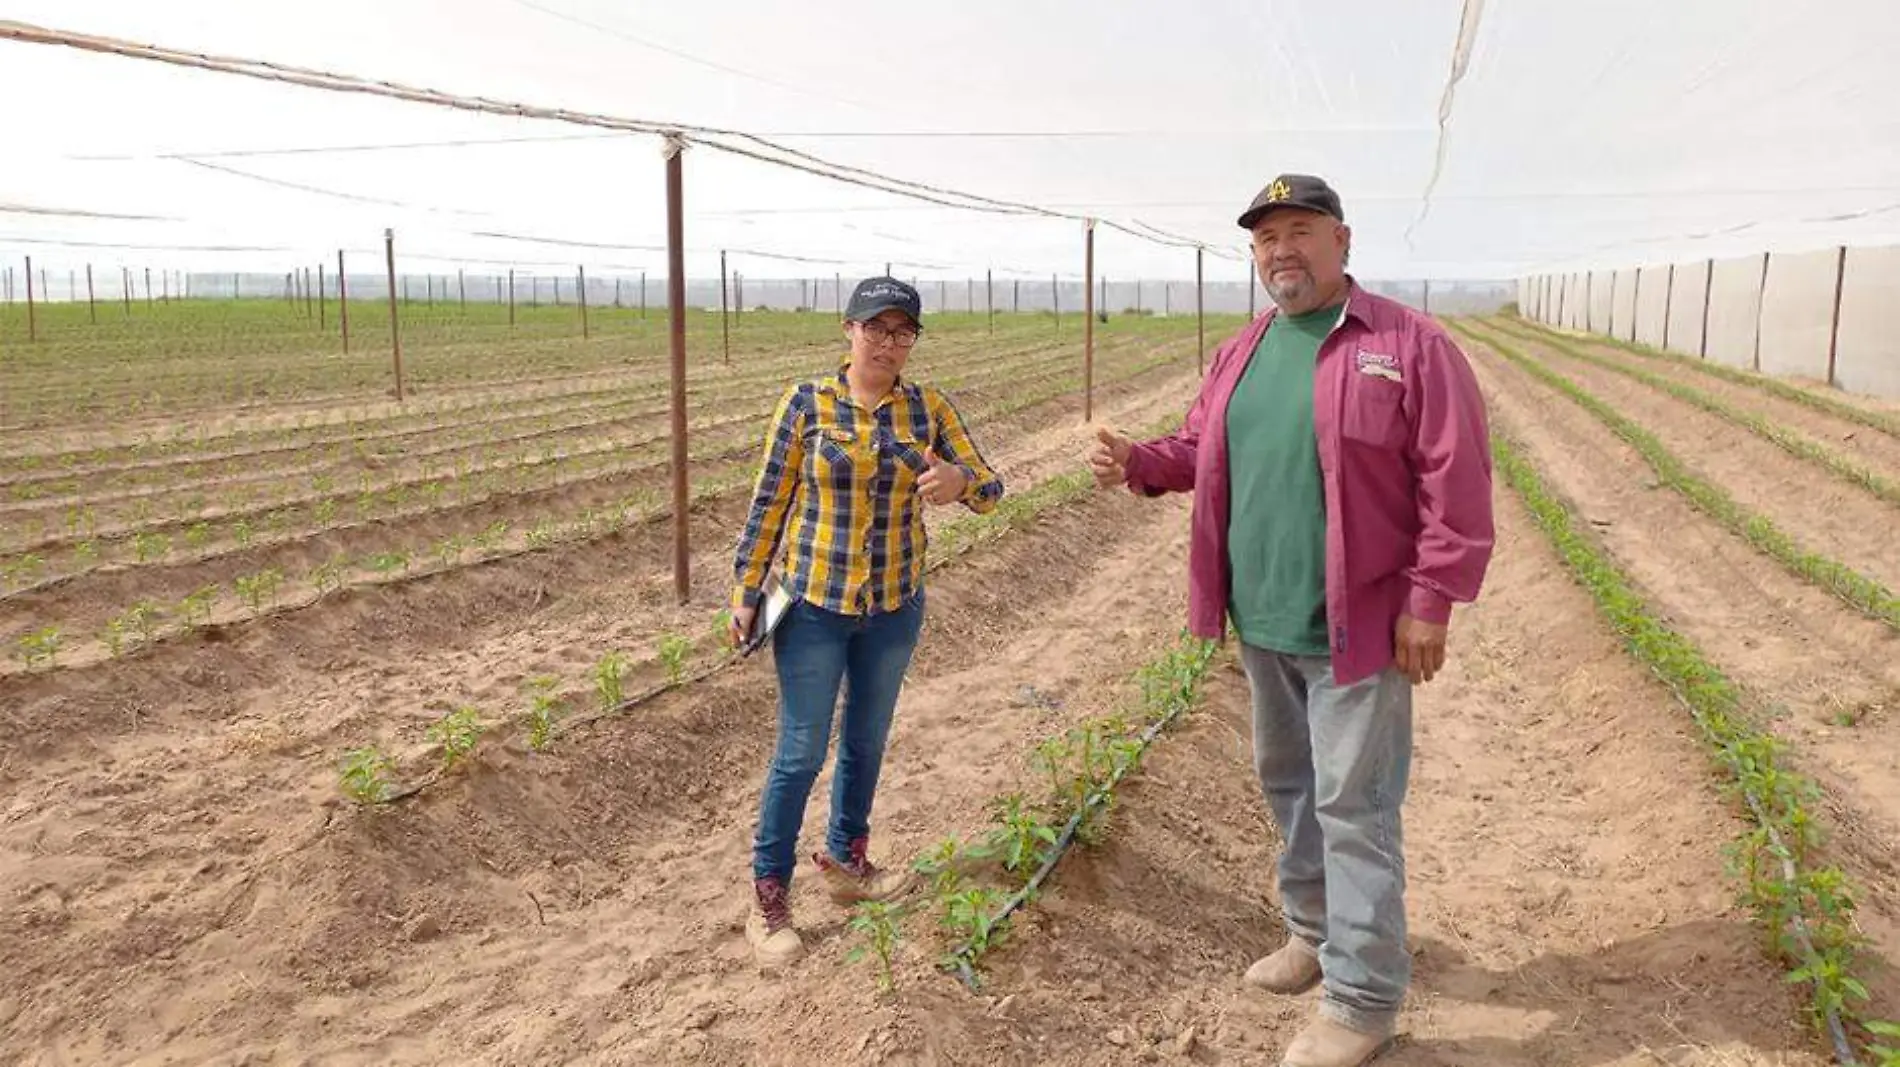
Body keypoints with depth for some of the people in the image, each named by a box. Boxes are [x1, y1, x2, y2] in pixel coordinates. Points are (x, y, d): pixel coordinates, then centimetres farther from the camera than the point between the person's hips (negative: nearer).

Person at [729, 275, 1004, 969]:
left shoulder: (928, 409, -1)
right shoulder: (808, 402, -8)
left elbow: (989, 489, -4)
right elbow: (769, 501, -3)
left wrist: (960, 482, -28)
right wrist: (745, 591, -2)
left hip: (895, 607, 3)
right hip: (814, 605, -3)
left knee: (867, 742, 17)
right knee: (802, 752, 1)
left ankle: (845, 862, 38)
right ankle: (768, 898, 15)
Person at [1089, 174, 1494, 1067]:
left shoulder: (1411, 346, -10)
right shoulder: (1242, 352, 10)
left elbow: (1457, 484, -13)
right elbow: (1199, 450, 15)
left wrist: (1429, 603, -16)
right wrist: (1136, 463, -6)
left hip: (1354, 628, -7)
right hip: (1261, 623, 7)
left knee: (1353, 806, -1)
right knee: (1288, 784, 19)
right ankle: (1315, 929, 39)